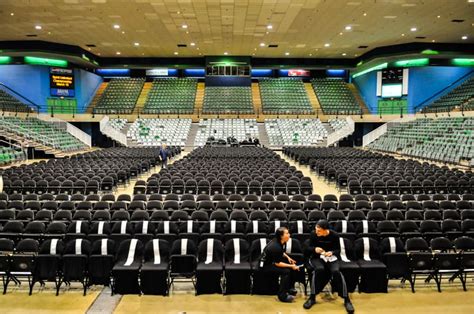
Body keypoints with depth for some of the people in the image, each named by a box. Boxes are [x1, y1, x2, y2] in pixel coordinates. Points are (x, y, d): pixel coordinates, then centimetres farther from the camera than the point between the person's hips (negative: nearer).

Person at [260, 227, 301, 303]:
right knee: (286, 271, -26)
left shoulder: (281, 242, -5)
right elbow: (277, 263, -25)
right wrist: (291, 266, -21)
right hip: (266, 265, -9)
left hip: (273, 260, 9)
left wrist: (288, 257, -1)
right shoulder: (275, 247, -32)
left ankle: (290, 288, 12)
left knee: (294, 265, 0)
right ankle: (282, 296, -16)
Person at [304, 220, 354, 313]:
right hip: (317, 258, 0)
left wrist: (331, 252, -25)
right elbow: (309, 247, 0)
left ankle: (346, 300, -17)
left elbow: (338, 250, -3)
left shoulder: (334, 235, -12)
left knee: (336, 271, -32)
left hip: (332, 258, 0)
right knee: (319, 269, -35)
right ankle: (312, 298, -20)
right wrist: (315, 249, -23)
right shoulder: (314, 234, -11)